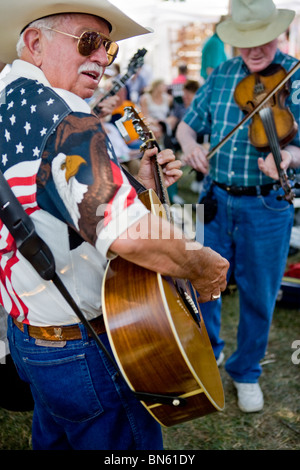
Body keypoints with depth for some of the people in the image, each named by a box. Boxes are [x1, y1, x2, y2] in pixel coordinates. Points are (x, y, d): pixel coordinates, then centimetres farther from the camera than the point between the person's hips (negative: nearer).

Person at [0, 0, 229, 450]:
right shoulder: (62, 118, -25)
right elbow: (125, 233, -38)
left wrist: (138, 184, 5)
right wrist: (205, 266, -21)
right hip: (85, 349, -9)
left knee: (54, 436, 30)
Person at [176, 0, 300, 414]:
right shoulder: (221, 76, 4)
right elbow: (187, 125, 11)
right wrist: (190, 144, -13)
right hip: (217, 198, 3)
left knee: (259, 296, 9)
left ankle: (246, 372, 33)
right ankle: (209, 349, 41)